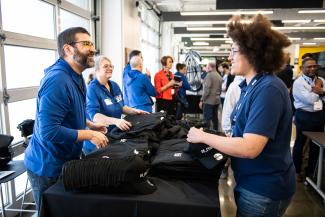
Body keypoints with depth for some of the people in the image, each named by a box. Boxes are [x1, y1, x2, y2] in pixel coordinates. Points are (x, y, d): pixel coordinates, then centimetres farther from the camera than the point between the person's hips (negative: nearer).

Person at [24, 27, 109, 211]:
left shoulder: (76, 77, 5)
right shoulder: (57, 80, -28)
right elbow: (48, 132, -33)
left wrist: (90, 125, 4)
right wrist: (90, 135, -25)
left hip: (66, 160, 9)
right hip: (48, 167, -9)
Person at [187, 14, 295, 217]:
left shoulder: (268, 89, -25)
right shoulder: (252, 85, 3)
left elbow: (249, 148, -31)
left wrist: (203, 136, -22)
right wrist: (218, 138, -1)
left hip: (264, 188, -8)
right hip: (251, 181, 8)